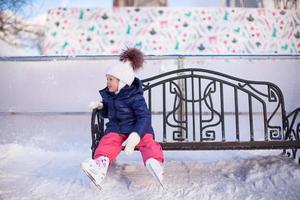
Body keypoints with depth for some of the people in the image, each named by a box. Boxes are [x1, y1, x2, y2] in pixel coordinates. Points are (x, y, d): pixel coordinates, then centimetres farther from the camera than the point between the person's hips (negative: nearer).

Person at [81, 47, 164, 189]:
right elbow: (106, 114, 24)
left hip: (137, 129, -4)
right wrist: (100, 106, 0)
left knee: (147, 141, -32)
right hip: (116, 129, 4)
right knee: (108, 141, -27)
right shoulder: (108, 95, 9)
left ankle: (153, 162, -55)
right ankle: (101, 163, -51)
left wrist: (135, 135, -35)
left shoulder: (135, 97, -12)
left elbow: (144, 117, -20)